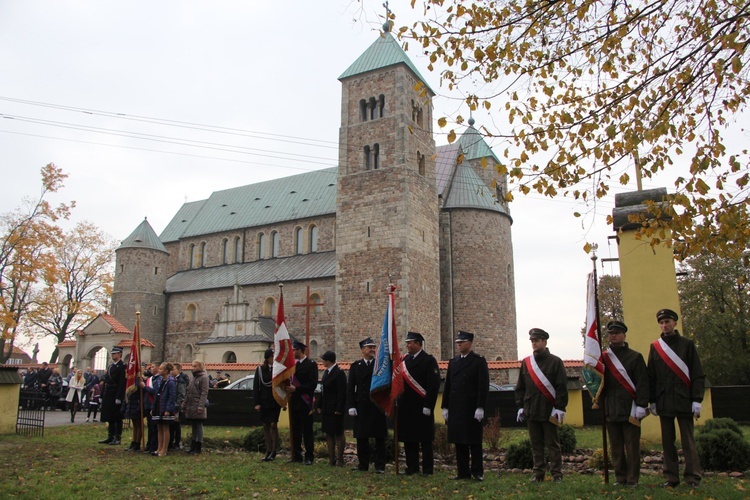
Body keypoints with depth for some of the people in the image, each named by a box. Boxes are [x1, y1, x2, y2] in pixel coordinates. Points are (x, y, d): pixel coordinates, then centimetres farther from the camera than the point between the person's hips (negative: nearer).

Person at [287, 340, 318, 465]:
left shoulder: (311, 364, -6)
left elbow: (313, 384, -14)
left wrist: (296, 389, -18)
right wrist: (289, 387, -1)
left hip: (305, 403, -6)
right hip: (294, 402, 6)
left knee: (307, 430, -2)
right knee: (295, 431, 10)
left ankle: (309, 457, 5)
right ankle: (296, 456, 19)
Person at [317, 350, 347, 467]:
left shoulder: (339, 373, -15)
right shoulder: (326, 372, 12)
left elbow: (342, 393, -18)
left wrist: (339, 409, -20)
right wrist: (320, 405, 13)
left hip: (336, 410, -9)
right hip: (327, 409, 9)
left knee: (338, 434, 1)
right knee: (329, 434, 12)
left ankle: (340, 460, 9)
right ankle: (331, 459, 19)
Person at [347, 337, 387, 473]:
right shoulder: (355, 366, 8)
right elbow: (350, 387, 5)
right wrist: (351, 406, -3)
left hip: (378, 406, -2)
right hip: (361, 406, 2)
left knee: (380, 437, 2)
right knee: (361, 437, 7)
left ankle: (380, 466, 10)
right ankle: (363, 464, 19)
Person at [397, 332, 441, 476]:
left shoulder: (429, 360, -5)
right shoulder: (405, 360, 12)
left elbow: (434, 384, -11)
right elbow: (400, 381, 14)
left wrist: (428, 406, -15)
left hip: (421, 408, -5)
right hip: (406, 407, 6)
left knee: (425, 440, 2)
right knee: (409, 439, 9)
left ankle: (427, 469, 11)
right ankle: (412, 467, 19)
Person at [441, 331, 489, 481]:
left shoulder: (479, 361, -2)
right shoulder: (453, 362, 14)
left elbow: (483, 386, -8)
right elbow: (447, 385, 14)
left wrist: (480, 408, -14)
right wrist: (445, 407, 9)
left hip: (472, 409, -5)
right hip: (455, 408, 5)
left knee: (474, 441, 1)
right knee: (459, 441, 7)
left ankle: (477, 471, 10)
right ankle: (462, 471, 14)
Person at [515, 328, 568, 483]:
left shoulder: (555, 361, -1)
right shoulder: (526, 362, 9)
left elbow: (561, 387, -5)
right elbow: (520, 387, 13)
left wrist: (560, 408, -11)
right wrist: (521, 406, 7)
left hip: (549, 411, -4)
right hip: (531, 410, 4)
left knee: (553, 443, 4)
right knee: (536, 444, 9)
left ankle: (557, 473, 12)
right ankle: (538, 473, 16)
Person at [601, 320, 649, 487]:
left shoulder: (635, 357, 2)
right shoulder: (603, 357, 10)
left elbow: (642, 383, -4)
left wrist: (641, 406, -11)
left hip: (630, 409, -3)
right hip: (611, 409, 3)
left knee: (632, 446, 1)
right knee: (616, 446, 8)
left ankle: (632, 479, 10)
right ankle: (620, 478, 17)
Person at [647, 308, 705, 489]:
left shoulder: (687, 344, 3)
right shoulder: (655, 347, 9)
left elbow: (698, 374, 0)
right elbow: (651, 376, 10)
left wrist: (696, 400, -7)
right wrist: (652, 401, 6)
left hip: (683, 401, -3)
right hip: (664, 403, 3)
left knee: (688, 440, 1)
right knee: (667, 441, 7)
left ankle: (693, 477, 9)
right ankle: (672, 477, 14)